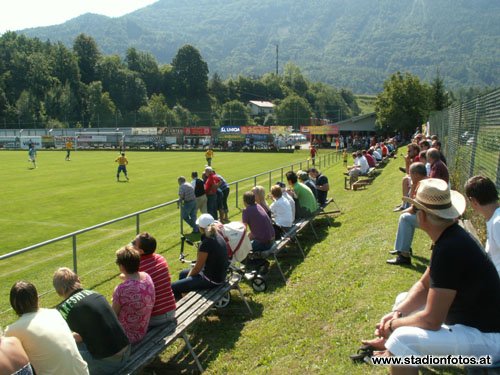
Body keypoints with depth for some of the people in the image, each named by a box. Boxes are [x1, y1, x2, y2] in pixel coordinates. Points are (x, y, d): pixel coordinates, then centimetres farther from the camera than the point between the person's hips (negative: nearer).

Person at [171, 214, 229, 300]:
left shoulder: (206, 243, -25)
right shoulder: (218, 236, 2)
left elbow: (197, 268, -16)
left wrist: (188, 277, 3)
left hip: (211, 280, -10)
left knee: (173, 287, -11)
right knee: (183, 273, 28)